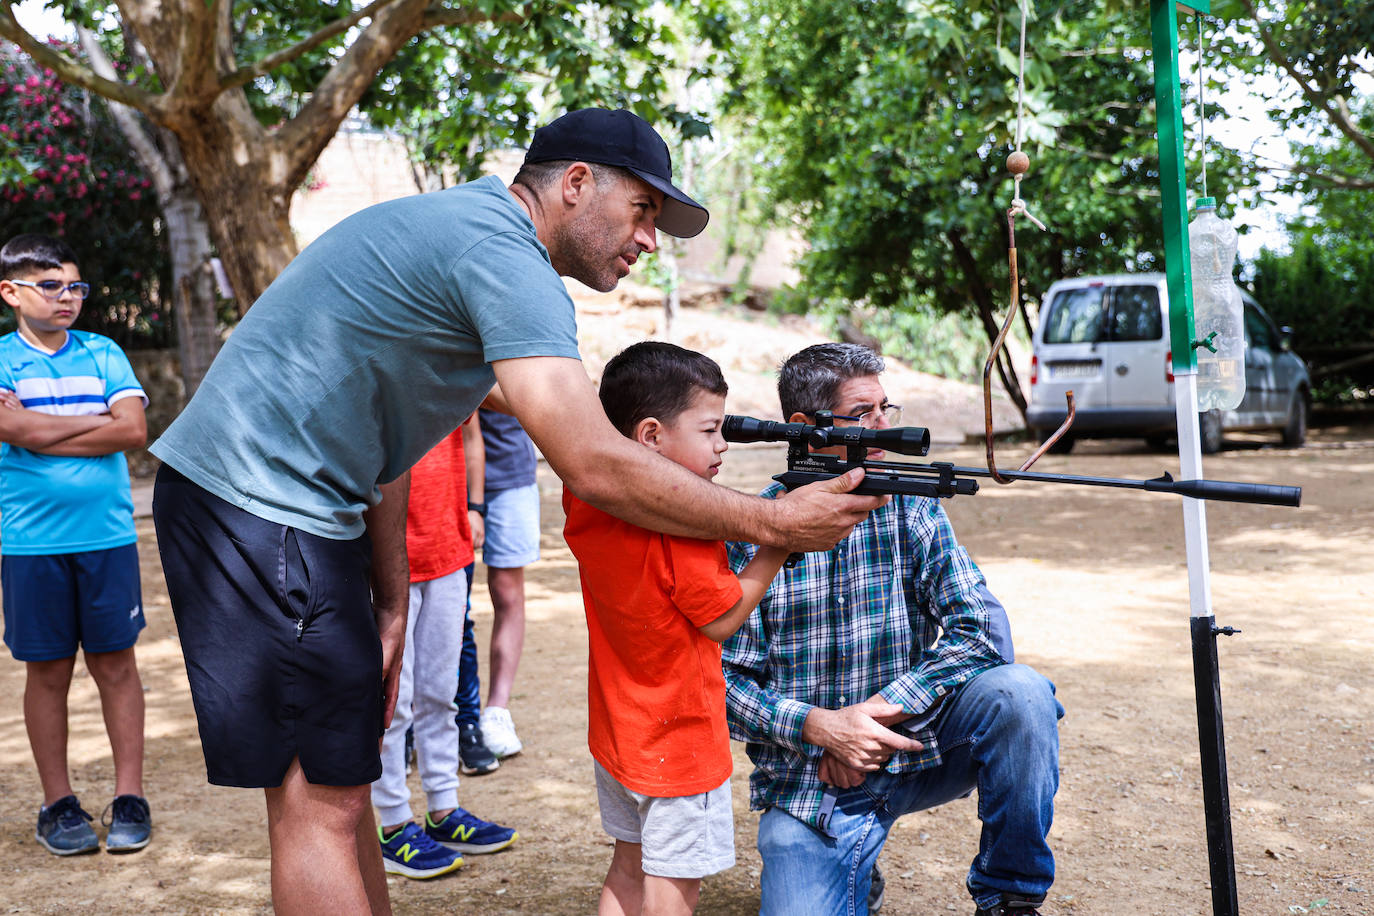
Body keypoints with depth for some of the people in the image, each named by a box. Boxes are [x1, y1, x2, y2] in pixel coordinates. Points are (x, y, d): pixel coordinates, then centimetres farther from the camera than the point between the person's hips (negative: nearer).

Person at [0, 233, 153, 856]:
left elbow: (134, 430, -5)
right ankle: (58, 804, 18)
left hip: (108, 536, 1)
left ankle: (129, 798, 13)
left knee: (116, 664, 4)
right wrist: (98, 419, -6)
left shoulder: (103, 354, 8)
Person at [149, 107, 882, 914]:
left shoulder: (459, 226, 17)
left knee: (340, 781, 16)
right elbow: (595, 467, -24)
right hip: (261, 505, -11)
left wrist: (390, 604, 16)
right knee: (319, 803, -5)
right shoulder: (503, 251, -16)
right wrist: (774, 523, -14)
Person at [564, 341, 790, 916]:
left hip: (616, 732, 8)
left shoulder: (586, 504, -3)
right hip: (680, 739, -8)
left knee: (630, 870, 20)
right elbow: (724, 618, -17)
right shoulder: (681, 525, -26)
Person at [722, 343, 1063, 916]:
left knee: (1017, 694, -24)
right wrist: (817, 725, -22)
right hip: (806, 782, -2)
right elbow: (722, 678, -8)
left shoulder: (910, 509, -2)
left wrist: (880, 709, -19)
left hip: (910, 746, 2)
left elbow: (982, 627, -10)